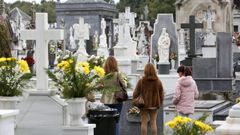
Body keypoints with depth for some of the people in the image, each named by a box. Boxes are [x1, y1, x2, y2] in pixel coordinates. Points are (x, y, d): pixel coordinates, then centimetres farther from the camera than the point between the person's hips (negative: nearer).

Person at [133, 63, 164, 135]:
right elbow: (161, 94, 6)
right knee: (153, 122, 8)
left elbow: (136, 93, -7)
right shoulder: (158, 81, -1)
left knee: (144, 122, 3)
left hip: (144, 104, -2)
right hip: (154, 105, 2)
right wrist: (160, 103, 18)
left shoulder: (141, 81, -10)